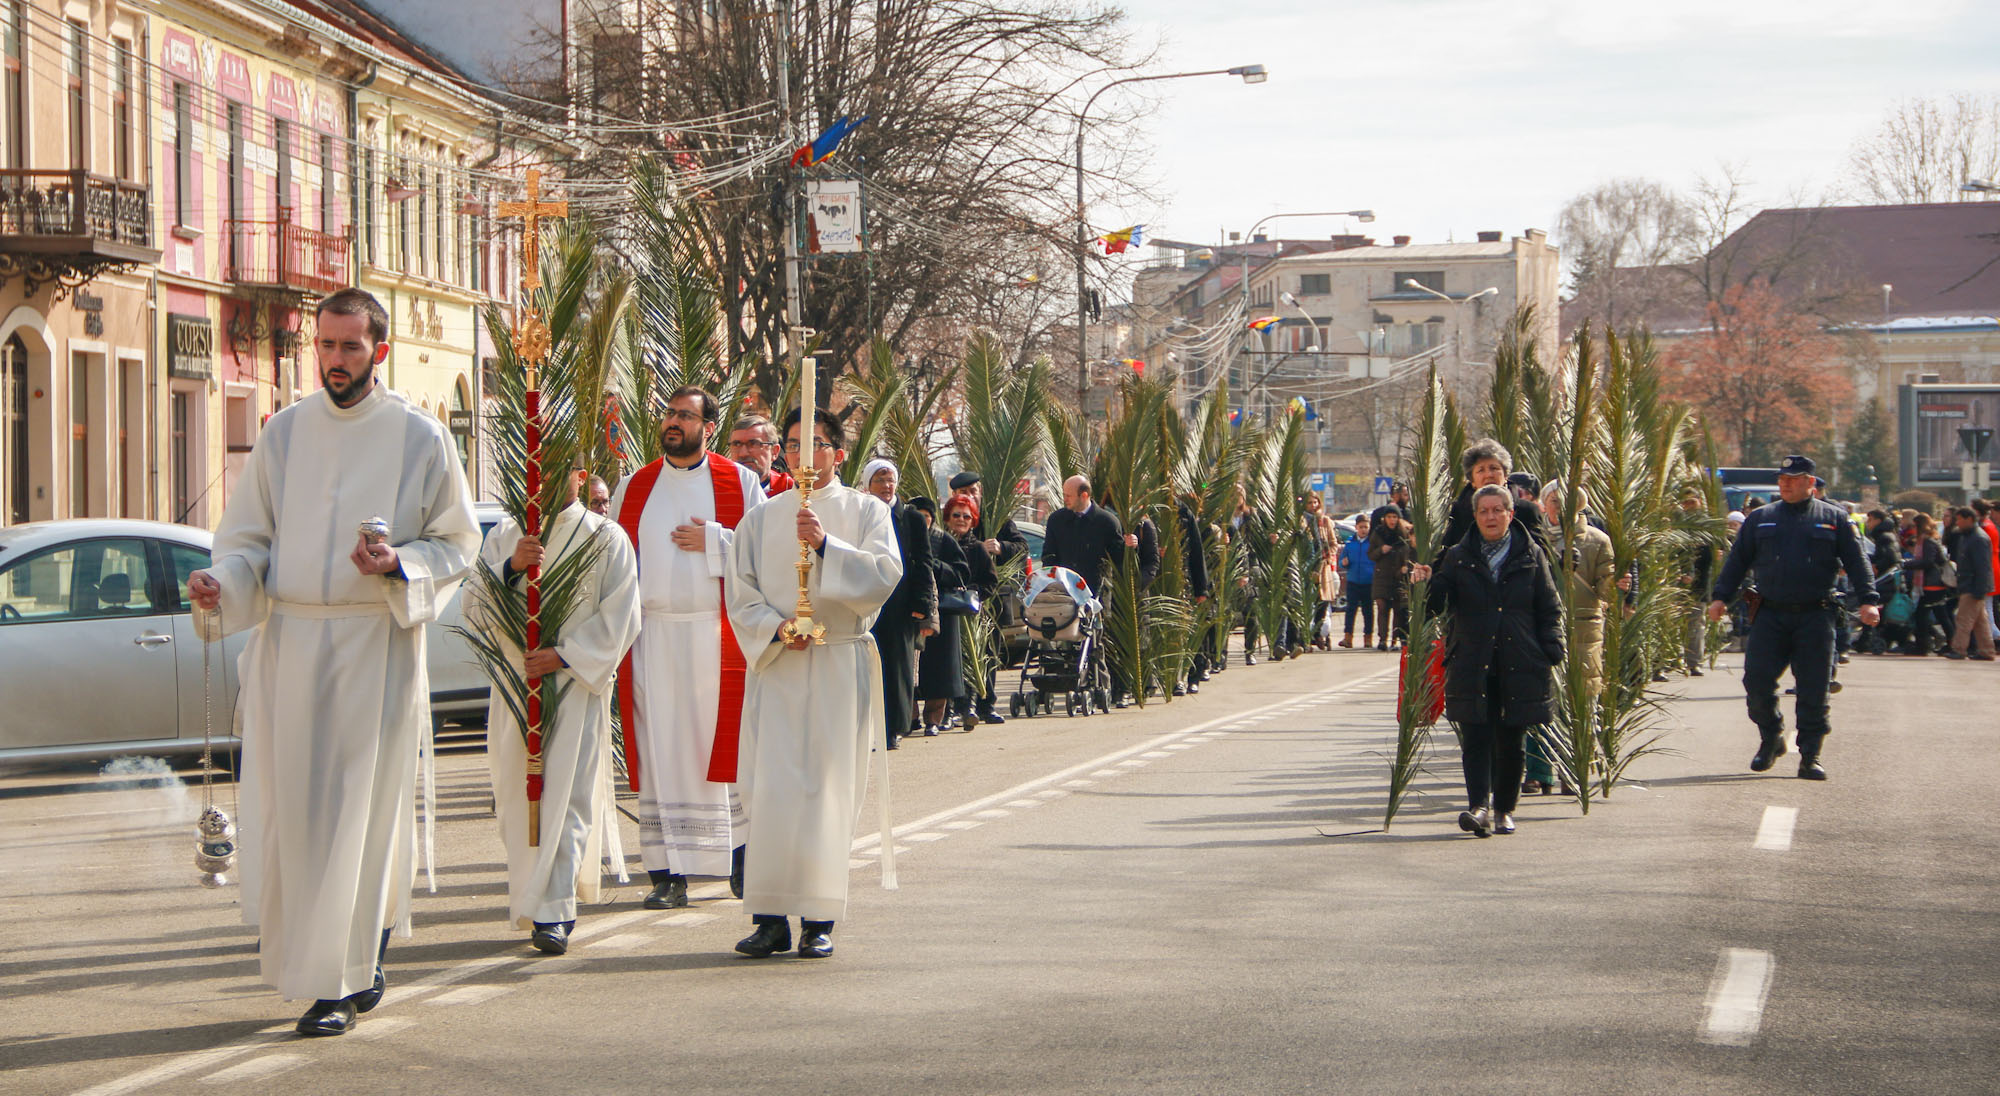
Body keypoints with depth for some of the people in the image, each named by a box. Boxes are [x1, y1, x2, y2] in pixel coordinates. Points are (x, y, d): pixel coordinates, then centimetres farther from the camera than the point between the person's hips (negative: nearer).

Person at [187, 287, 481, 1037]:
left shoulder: (420, 438, -1)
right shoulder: (284, 433, 7)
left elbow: (457, 544, 2)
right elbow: (248, 536, 9)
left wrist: (397, 565, -17)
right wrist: (221, 581, -12)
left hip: (374, 647, -3)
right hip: (288, 644, 3)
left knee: (358, 813, -4)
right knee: (287, 811, 5)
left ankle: (338, 982, 2)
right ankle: (360, 951, 24)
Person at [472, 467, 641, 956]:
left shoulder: (606, 539, 5)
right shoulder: (504, 536, 15)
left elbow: (618, 618, -1)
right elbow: (475, 608, 6)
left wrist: (565, 656, -12)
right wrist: (510, 567, -11)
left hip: (578, 682, -4)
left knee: (567, 794, -11)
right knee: (517, 793, 6)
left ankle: (552, 911, -14)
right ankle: (530, 901, 20)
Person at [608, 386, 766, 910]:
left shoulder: (740, 482, 6)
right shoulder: (634, 488, 14)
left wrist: (712, 542, -10)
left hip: (717, 634, -2)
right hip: (651, 635, 2)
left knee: (721, 745, -3)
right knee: (661, 753, -1)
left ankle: (742, 856, 8)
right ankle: (668, 871, 0)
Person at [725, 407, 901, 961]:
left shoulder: (866, 512, 8)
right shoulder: (760, 520, 13)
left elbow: (885, 575, -8)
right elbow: (741, 597, 8)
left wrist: (827, 544, -19)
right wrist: (776, 629, -10)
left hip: (842, 665, -2)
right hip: (776, 666, 2)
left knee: (829, 789, -4)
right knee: (771, 788, -6)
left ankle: (818, 919, 0)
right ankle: (771, 916, -2)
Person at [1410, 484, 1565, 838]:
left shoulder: (1531, 556, 7)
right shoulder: (1459, 557, 9)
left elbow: (1550, 610, 8)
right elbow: (1438, 604, 5)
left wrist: (1551, 653, -1)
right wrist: (1427, 584, -16)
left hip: (1519, 666, 0)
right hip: (1473, 668, 0)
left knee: (1511, 742, 5)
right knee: (1476, 738, -10)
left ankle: (1504, 809, 17)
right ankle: (1480, 806, -19)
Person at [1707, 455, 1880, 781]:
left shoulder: (1834, 520, 7)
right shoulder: (1760, 519, 12)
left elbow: (1856, 561, 4)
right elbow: (1737, 560, 14)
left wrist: (1868, 600, -6)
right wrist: (1720, 597, 5)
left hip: (1815, 618, -2)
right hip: (1770, 616, 2)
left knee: (1813, 690, -2)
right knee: (1757, 681, -5)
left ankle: (1810, 757, 6)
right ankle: (1771, 739, 18)